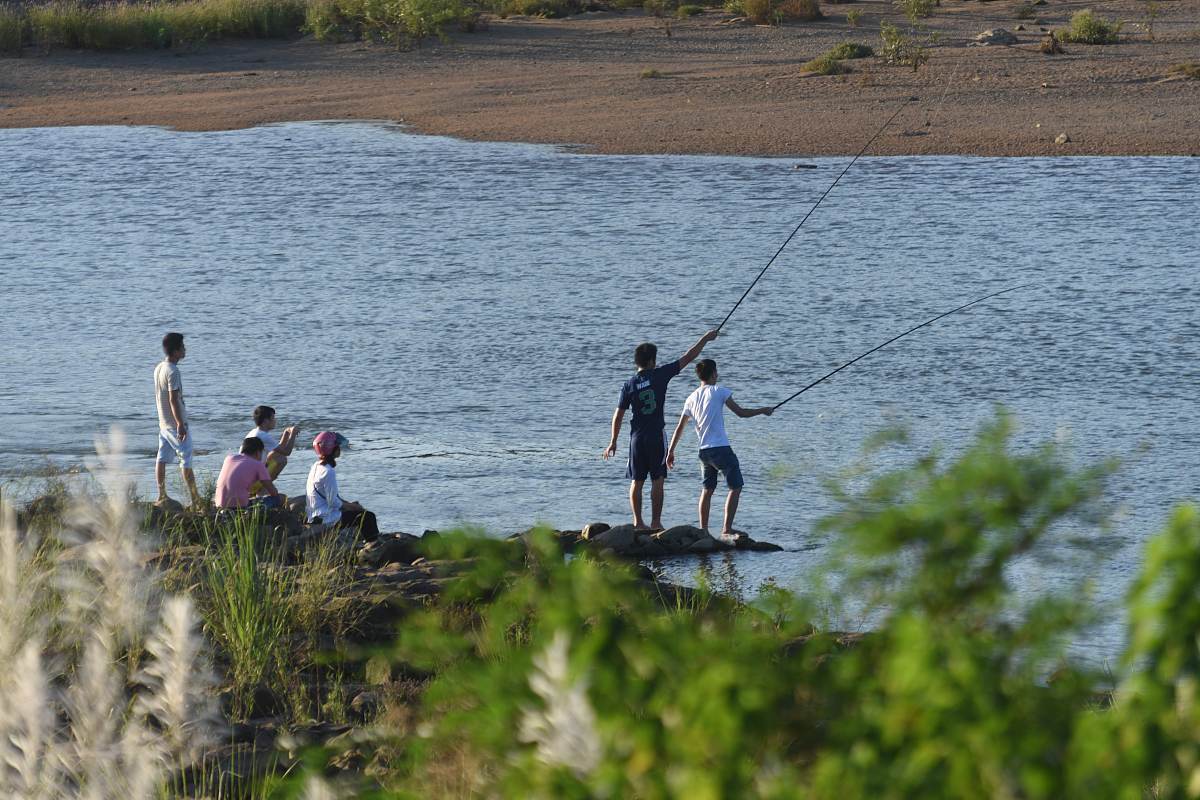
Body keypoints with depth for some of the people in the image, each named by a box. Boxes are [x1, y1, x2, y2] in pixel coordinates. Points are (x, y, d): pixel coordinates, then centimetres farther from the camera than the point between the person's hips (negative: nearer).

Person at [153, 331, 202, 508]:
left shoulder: (159, 368, 9)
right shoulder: (172, 371, -19)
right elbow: (173, 399, -23)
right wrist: (180, 424, -24)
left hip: (163, 422, 9)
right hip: (175, 422, -9)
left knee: (162, 458, 9)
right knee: (186, 460, -6)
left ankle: (162, 495, 11)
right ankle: (195, 498, -5)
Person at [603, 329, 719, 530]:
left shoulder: (629, 385, 0)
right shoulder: (659, 375, -6)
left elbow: (618, 415, 2)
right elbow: (687, 359, -1)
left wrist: (613, 442, 9)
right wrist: (705, 340, 9)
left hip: (637, 437, 2)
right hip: (656, 435, -2)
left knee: (636, 481, 8)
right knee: (657, 481, 0)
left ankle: (638, 521, 6)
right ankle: (655, 522, -3)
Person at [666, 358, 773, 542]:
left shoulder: (691, 399, 11)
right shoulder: (719, 392, -5)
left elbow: (679, 428, 14)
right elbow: (741, 412, -5)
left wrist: (670, 451, 19)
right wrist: (763, 410, 9)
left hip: (704, 451, 6)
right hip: (721, 449, -6)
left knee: (707, 490, 15)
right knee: (735, 488, -1)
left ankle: (703, 531, 14)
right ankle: (727, 530, -10)